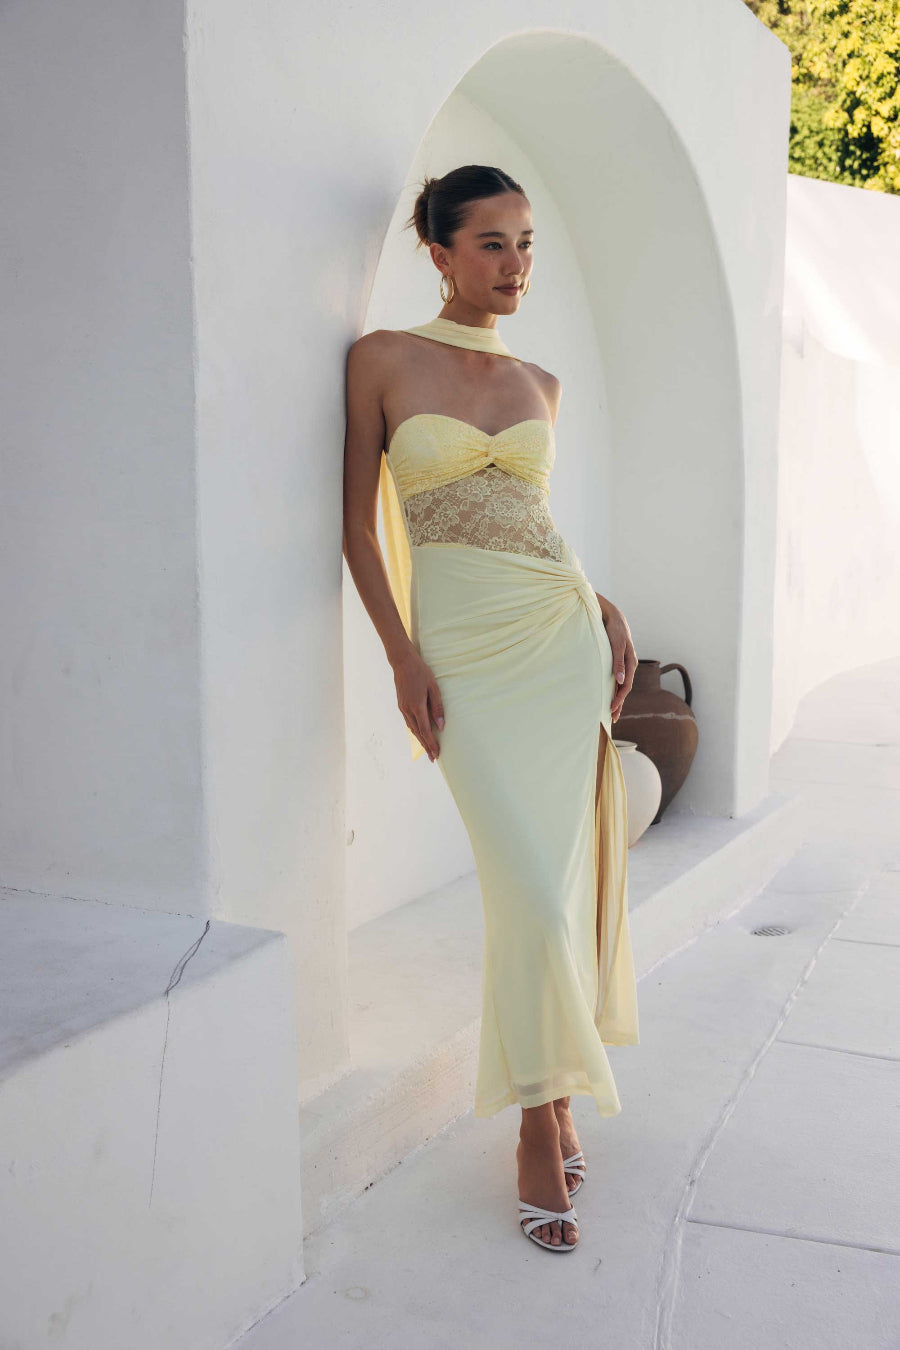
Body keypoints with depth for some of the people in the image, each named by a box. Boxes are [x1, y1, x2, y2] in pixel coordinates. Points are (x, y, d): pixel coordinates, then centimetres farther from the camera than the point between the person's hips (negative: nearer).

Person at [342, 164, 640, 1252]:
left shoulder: (537, 385, 13)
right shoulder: (384, 359, 2)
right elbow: (360, 523, 0)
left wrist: (607, 610, 7)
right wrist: (402, 654, -9)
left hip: (563, 633, 4)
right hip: (462, 649, -4)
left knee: (560, 872, 4)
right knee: (527, 887, -8)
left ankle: (551, 1097, 23)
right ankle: (541, 1131, 11)